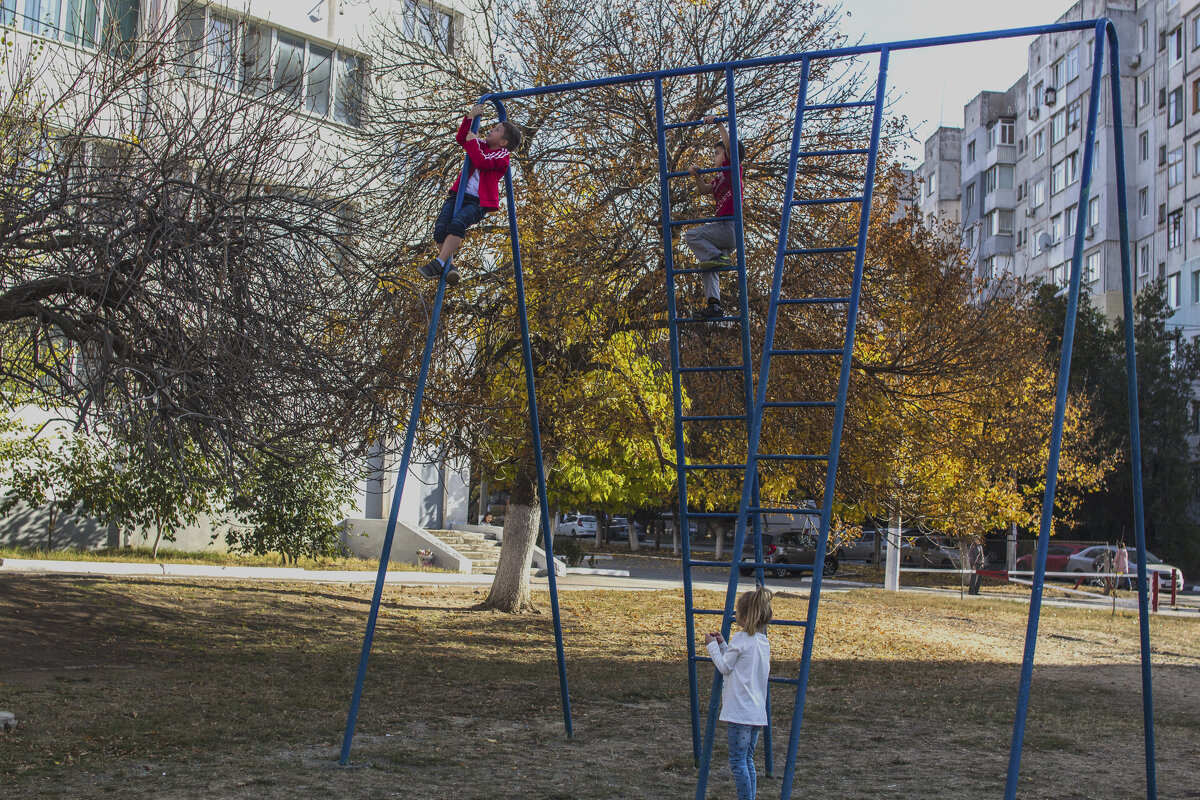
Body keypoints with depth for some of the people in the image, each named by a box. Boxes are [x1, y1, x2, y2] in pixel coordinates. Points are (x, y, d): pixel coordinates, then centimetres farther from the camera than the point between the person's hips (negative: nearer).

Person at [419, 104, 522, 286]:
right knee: (440, 227, -19)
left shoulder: (502, 156, 2)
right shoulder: (482, 145, 25)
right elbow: (461, 137, 20)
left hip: (478, 202, -6)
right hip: (458, 195, 6)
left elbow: (482, 163, -14)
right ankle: (449, 266, -17)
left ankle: (439, 263, -37)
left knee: (457, 224, -34)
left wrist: (472, 142, -4)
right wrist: (471, 117, 11)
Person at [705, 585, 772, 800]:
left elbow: (725, 667, -5)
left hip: (740, 711, -9)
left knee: (737, 761, -3)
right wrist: (723, 644, 17)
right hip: (758, 711, 9)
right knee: (748, 760, 15)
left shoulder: (741, 639, -13)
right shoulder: (764, 641, 11)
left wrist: (713, 646, 7)